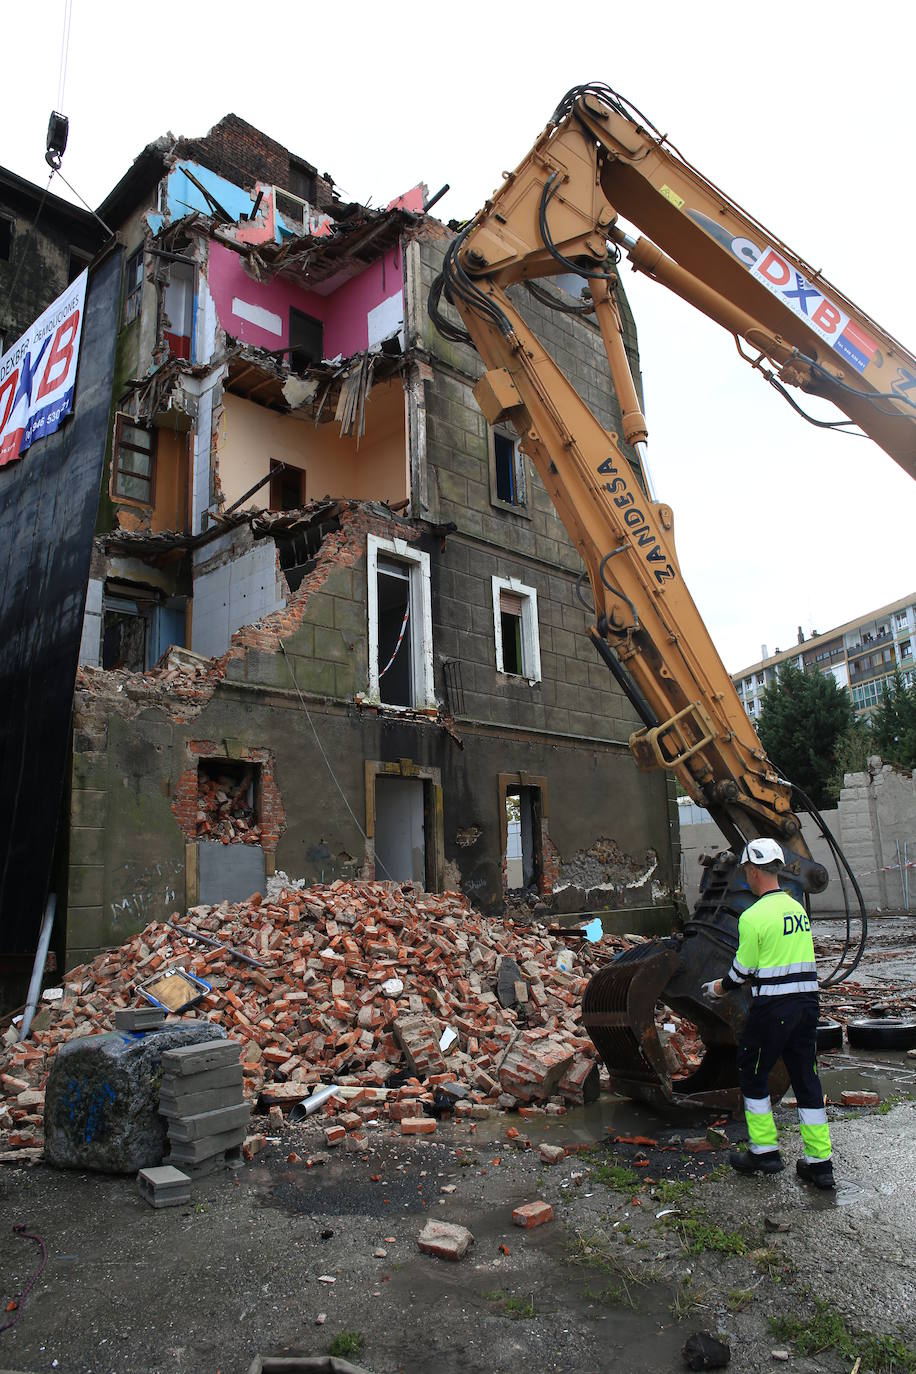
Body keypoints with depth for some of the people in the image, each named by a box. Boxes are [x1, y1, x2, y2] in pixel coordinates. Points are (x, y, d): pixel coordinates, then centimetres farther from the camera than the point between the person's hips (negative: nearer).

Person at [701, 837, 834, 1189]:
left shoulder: (753, 916, -16)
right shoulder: (797, 907, 7)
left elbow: (743, 970, -9)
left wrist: (720, 987, 9)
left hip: (772, 1007, -7)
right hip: (807, 1001, 7)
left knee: (752, 1075, 11)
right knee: (806, 1079, 13)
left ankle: (765, 1151, 19)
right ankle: (820, 1161, 18)